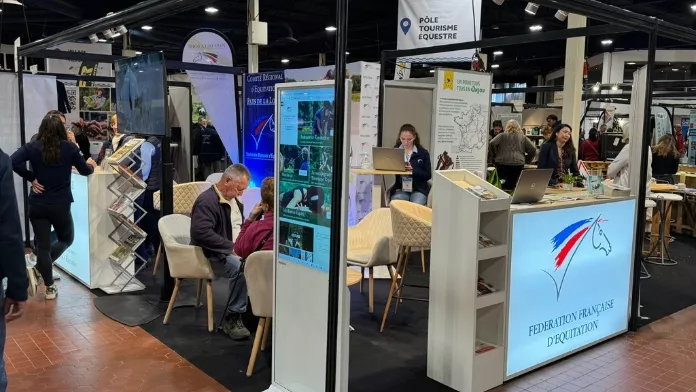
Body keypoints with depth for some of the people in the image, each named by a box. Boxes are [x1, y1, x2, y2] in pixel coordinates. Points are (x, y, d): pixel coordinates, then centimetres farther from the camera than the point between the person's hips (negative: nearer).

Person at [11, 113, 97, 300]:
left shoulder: (32, 147, -3)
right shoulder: (69, 147, -5)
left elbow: (14, 161, -18)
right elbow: (85, 171, 6)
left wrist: (31, 178, -5)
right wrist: (91, 164, 28)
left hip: (37, 204, 2)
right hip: (61, 205, -2)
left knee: (43, 245, 9)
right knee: (66, 239, 23)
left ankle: (50, 288, 15)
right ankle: (43, 265, 4)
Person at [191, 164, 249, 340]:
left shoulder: (234, 199, 14)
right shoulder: (207, 201, -14)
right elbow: (201, 233, -28)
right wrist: (232, 247, -27)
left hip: (236, 250, 8)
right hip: (213, 256, -8)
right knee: (241, 267, -35)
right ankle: (232, 318, -21)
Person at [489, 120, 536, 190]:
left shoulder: (502, 135, 6)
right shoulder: (523, 137, 11)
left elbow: (492, 143, -6)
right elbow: (533, 149, 5)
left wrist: (495, 155, 6)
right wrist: (527, 160, 14)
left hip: (502, 163, -1)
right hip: (518, 163, 1)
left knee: (502, 184, 3)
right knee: (512, 184, 0)